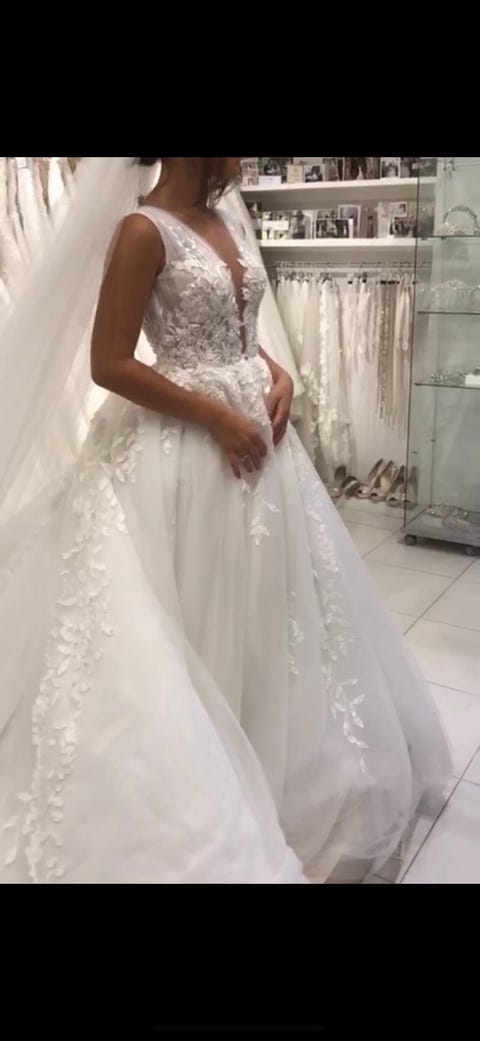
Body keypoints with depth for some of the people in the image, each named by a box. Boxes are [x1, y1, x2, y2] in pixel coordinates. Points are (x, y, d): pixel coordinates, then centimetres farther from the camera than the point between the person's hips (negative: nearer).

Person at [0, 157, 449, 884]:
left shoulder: (224, 221, 11)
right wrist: (217, 417, -17)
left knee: (262, 609, 18)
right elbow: (109, 365, -18)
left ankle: (273, 771, 41)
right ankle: (200, 805, 27)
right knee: (199, 621, 5)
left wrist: (279, 377, 0)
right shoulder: (144, 231, -13)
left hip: (254, 429, 9)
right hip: (186, 448, -8)